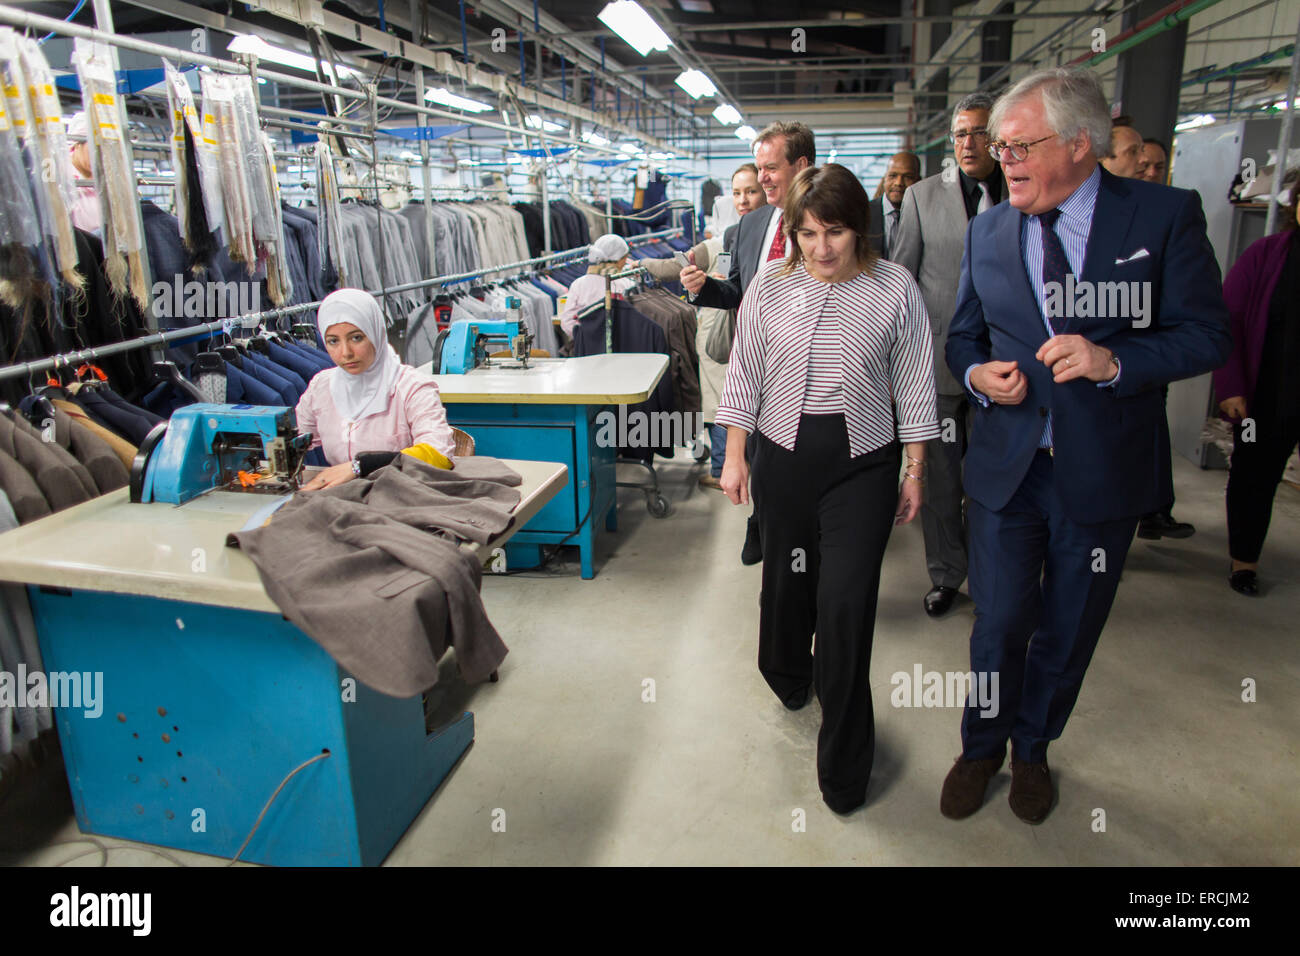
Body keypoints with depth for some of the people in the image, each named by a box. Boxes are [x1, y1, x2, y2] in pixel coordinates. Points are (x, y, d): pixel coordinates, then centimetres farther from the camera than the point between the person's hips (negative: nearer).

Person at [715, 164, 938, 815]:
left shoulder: (895, 290, -3)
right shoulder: (770, 286, 1)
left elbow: (914, 386, 3)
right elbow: (744, 374, 6)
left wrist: (915, 472, 4)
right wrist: (735, 457, 4)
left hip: (863, 465, -2)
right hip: (785, 459, 2)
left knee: (847, 604, -4)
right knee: (786, 579, 15)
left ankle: (843, 761, 15)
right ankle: (787, 675, 49)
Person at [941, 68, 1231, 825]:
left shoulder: (1166, 215, -5)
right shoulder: (988, 231, 4)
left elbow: (1207, 335, -6)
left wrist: (1113, 360, -23)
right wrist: (977, 373, -9)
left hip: (1104, 471, -1)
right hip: (1006, 464, 2)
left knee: (1068, 632, 15)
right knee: (999, 624, 8)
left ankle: (1032, 750, 39)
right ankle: (983, 748, 34)